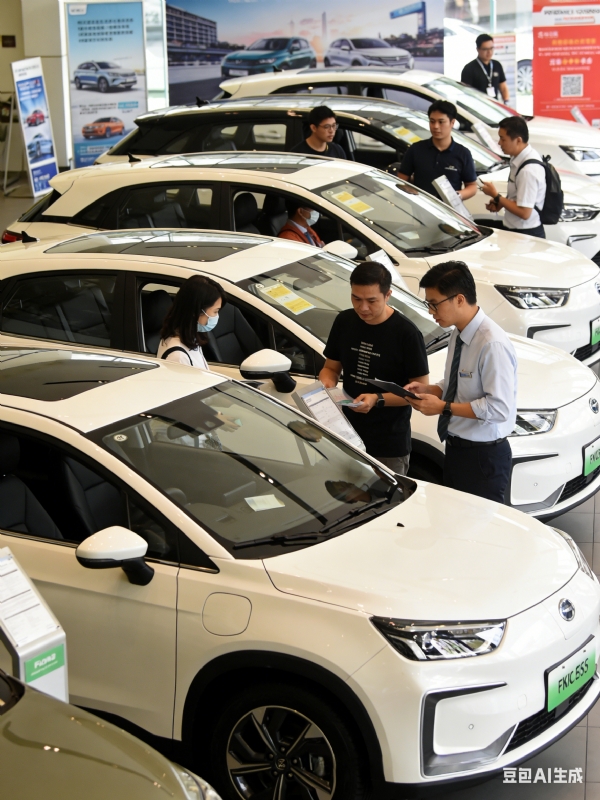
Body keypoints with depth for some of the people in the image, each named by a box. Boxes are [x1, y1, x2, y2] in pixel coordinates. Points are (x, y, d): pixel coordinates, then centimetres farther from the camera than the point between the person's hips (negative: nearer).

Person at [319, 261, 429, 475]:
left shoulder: (406, 333, -14)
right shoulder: (344, 321, 2)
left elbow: (420, 388, -12)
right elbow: (331, 367, 14)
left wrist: (378, 400, -24)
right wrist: (326, 383, -9)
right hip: (348, 435, 5)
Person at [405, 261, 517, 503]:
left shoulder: (493, 344, -23)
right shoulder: (458, 335, 5)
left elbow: (499, 408, -26)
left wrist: (444, 407, -23)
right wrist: (428, 390, -2)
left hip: (483, 456, -9)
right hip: (455, 450, 9)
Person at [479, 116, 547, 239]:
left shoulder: (529, 171, -24)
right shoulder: (521, 157, 4)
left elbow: (524, 213, -22)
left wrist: (495, 195, -14)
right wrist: (500, 203, 3)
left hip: (525, 234, -9)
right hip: (514, 228, 9)